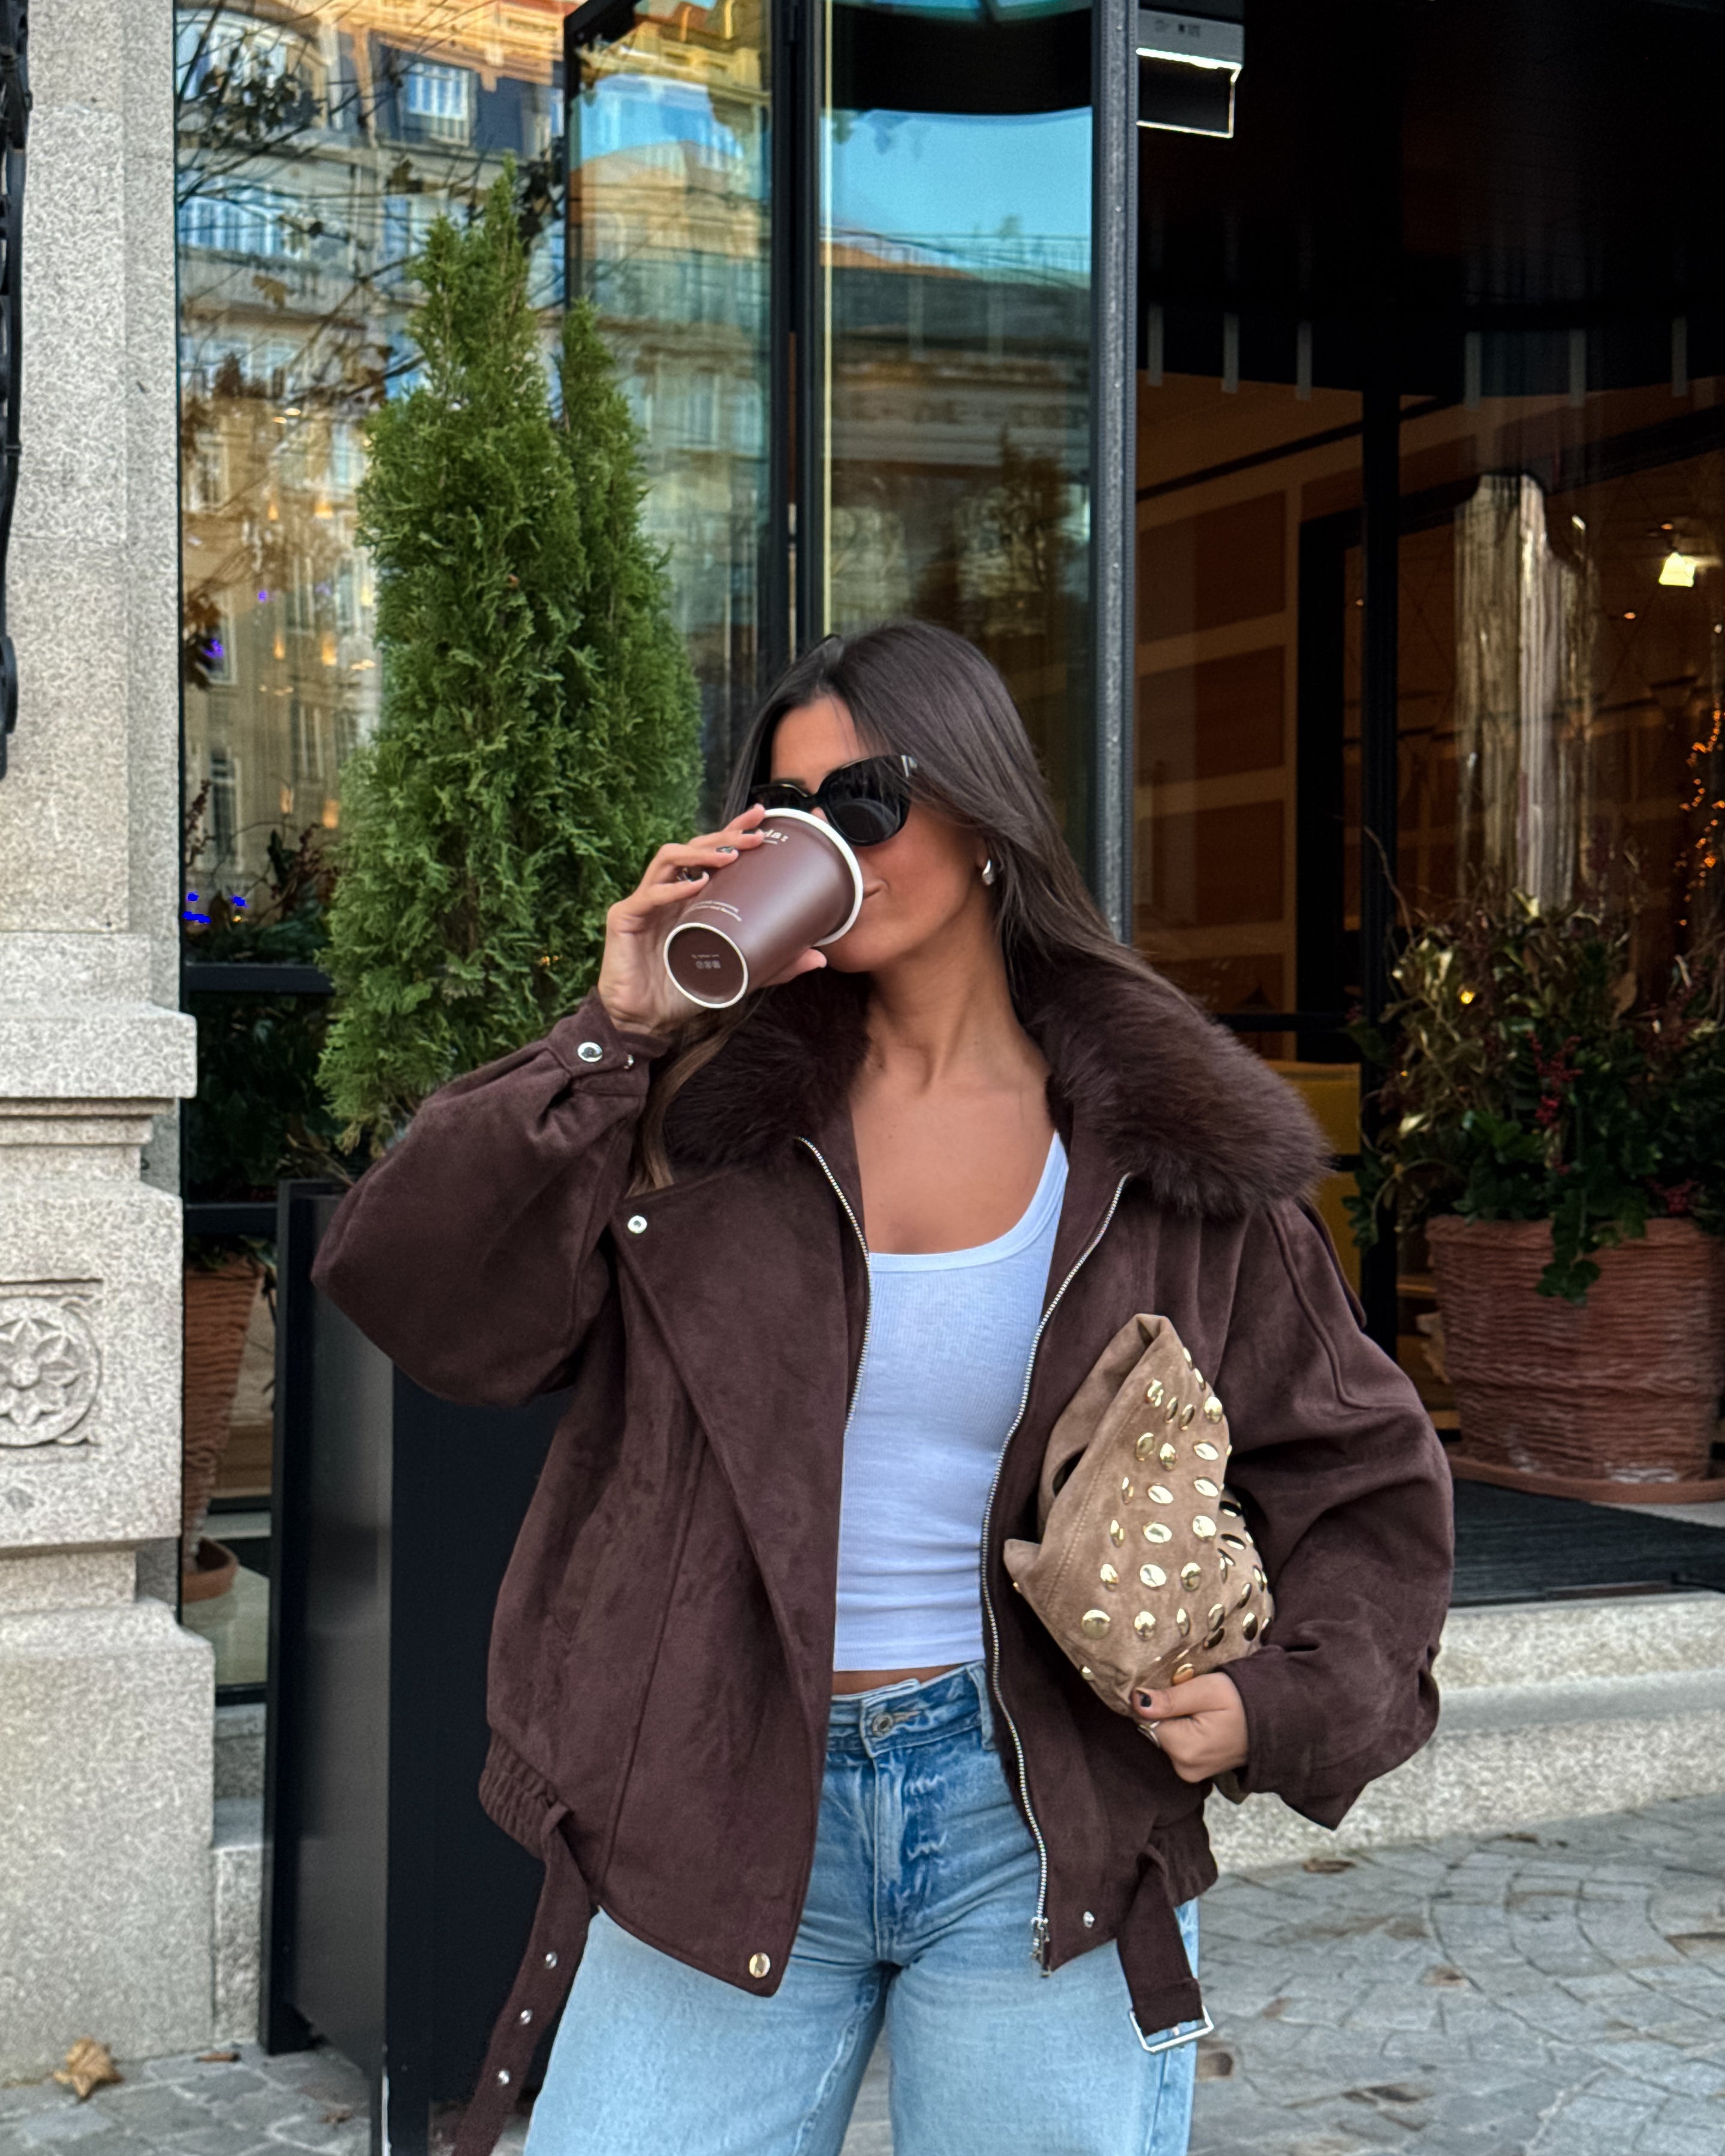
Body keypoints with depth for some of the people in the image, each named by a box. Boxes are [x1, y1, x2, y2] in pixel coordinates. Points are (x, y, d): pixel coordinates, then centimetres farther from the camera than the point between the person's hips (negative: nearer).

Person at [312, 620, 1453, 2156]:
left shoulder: (1167, 1153, 1)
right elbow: (419, 1300, -9)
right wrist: (612, 1038, -14)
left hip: (1038, 1837, 0)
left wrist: (1282, 1702, -7)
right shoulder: (705, 1103, 0)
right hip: (722, 1819, 0)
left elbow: (1362, 1474, 8)